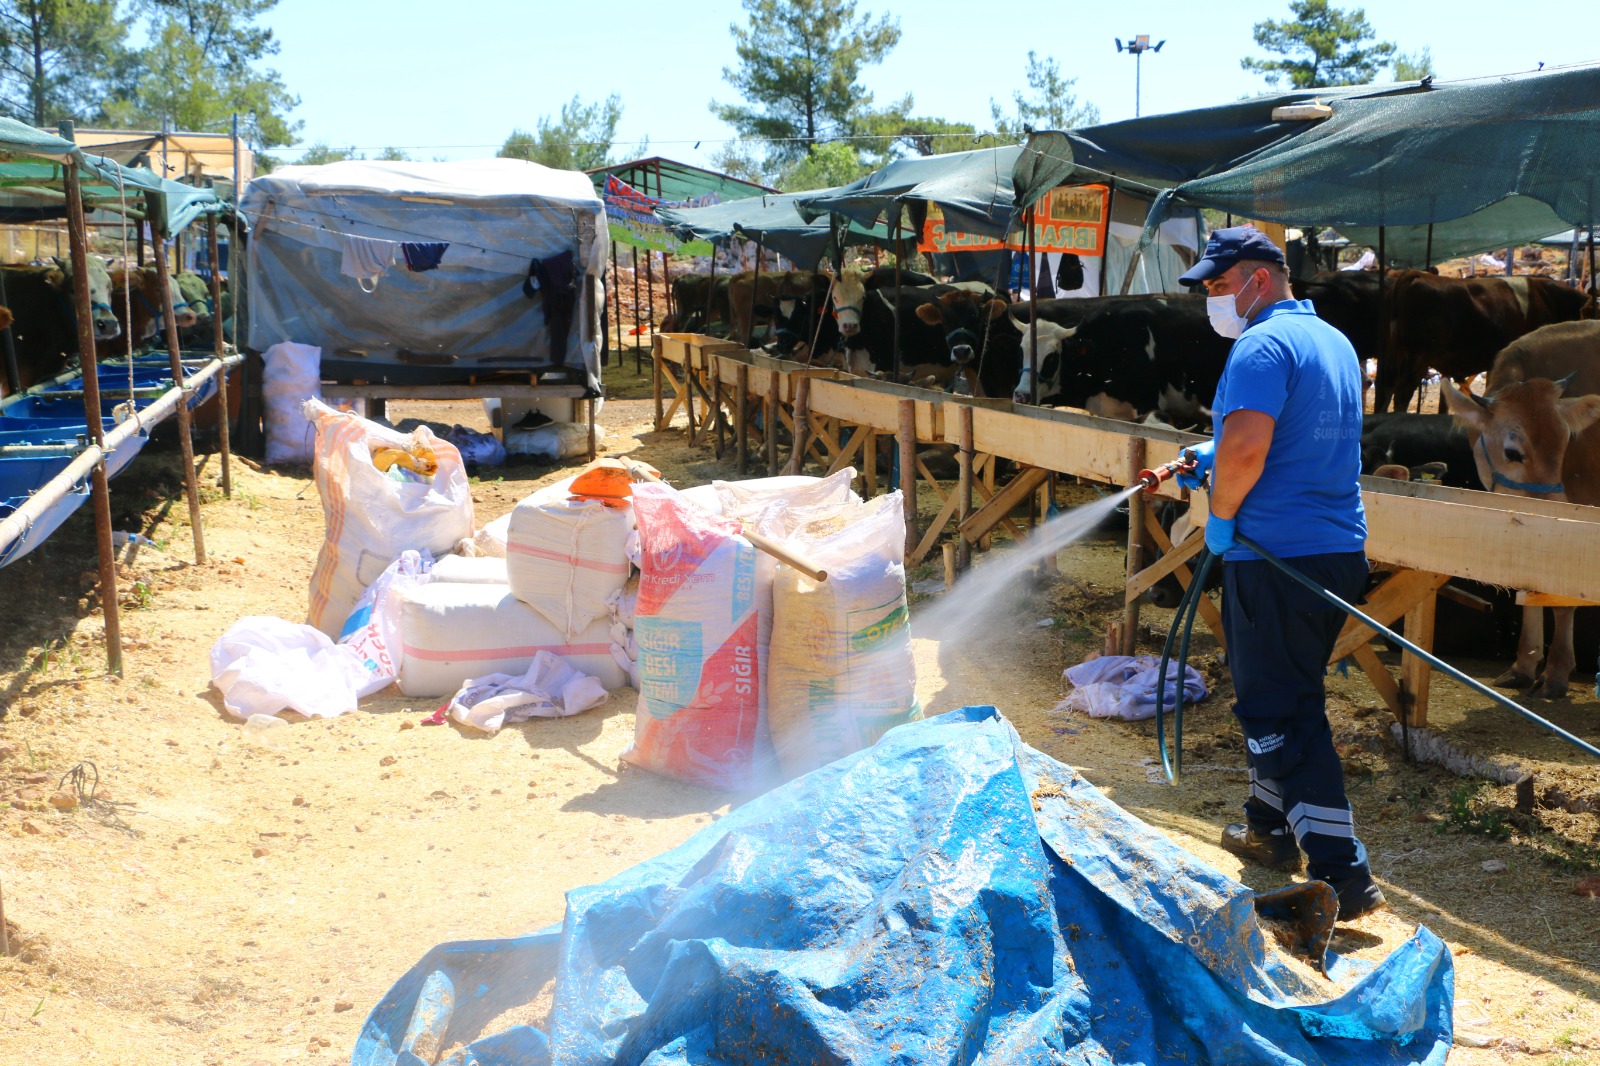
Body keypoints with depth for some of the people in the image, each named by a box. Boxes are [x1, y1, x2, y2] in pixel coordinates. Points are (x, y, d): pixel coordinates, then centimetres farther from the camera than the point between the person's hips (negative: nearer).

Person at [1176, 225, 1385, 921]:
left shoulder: (1263, 346, -14)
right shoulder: (1334, 342, 17)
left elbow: (1246, 449, -27)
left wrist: (1220, 517, -11)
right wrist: (1213, 462, 19)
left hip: (1276, 557, -10)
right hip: (1340, 550, 10)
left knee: (1279, 714, -4)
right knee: (1291, 697, 22)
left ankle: (1341, 873, -6)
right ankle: (1270, 827, 37)